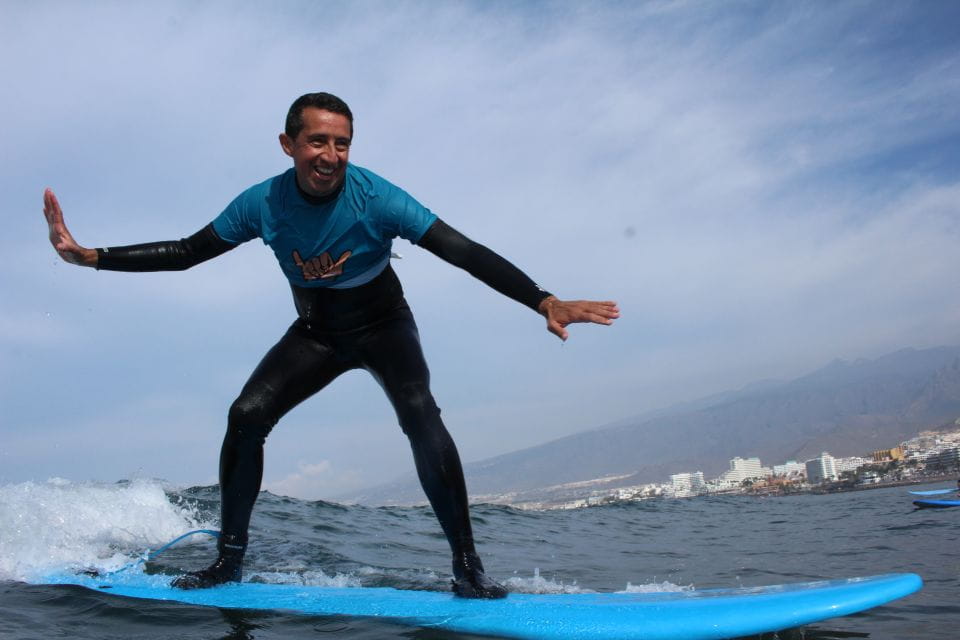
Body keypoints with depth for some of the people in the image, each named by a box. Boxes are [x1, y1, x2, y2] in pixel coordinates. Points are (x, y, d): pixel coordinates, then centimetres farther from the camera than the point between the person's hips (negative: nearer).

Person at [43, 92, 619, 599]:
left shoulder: (375, 198, -29)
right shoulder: (263, 203, -18)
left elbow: (465, 252, -33)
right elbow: (187, 252, -6)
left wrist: (545, 302, -43)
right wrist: (90, 256, -12)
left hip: (384, 326, -3)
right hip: (316, 332, 4)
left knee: (420, 413, -29)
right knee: (246, 416, -12)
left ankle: (468, 566, -20)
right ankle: (229, 563, 5)